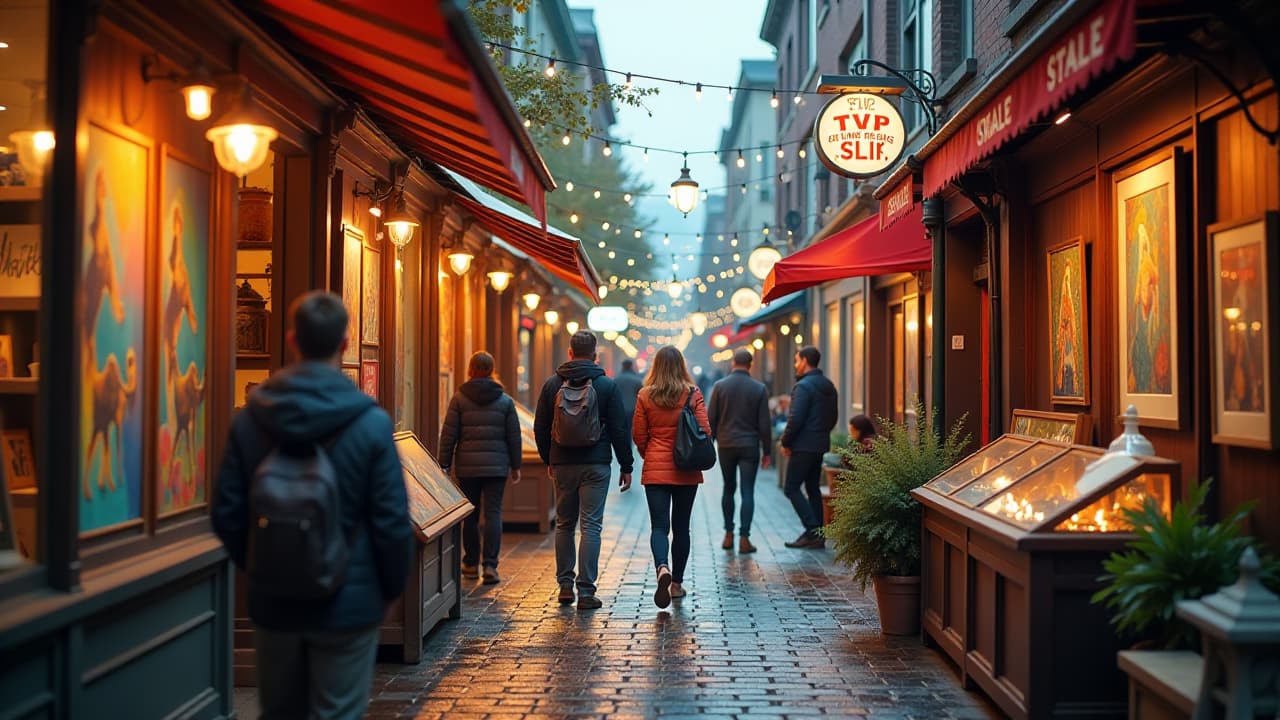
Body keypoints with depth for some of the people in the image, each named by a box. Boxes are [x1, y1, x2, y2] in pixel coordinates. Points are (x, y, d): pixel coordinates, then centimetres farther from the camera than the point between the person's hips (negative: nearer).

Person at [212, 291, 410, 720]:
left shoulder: (250, 419, -3)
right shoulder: (371, 423, -13)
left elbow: (227, 515, 0)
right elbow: (392, 520, -12)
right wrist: (392, 587, 4)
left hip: (273, 603, 4)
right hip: (348, 604, -3)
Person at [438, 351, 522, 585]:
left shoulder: (459, 398, -1)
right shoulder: (505, 400, 3)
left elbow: (449, 434, -3)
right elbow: (514, 436, 5)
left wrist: (444, 465, 2)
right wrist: (515, 466, 13)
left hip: (467, 466, 0)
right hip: (496, 465, 0)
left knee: (470, 515, 10)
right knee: (493, 513, 0)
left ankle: (471, 564, 19)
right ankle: (490, 566, -8)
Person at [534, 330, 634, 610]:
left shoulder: (551, 384, 3)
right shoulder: (607, 386, -4)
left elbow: (540, 429, 8)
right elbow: (619, 429, -3)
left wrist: (548, 461, 21)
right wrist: (626, 466, 4)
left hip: (562, 464, 3)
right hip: (595, 466, -2)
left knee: (564, 524, 14)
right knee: (591, 526, -2)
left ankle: (565, 585, 16)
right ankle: (586, 590, -4)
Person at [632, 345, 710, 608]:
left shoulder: (645, 396, -3)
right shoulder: (693, 394, -5)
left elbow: (638, 435, 0)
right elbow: (705, 430, -7)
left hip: (655, 470, 0)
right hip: (686, 471, 1)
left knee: (659, 525, -2)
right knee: (681, 526, 12)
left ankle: (662, 569, -28)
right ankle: (677, 582, 18)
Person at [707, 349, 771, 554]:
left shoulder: (720, 386, 0)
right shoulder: (759, 389, -2)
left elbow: (711, 419, 0)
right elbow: (764, 423, -2)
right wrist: (766, 451, 5)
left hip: (726, 445, 1)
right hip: (750, 446, -1)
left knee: (729, 489, 14)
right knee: (747, 492, 0)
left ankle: (728, 535, 14)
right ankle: (744, 538, -6)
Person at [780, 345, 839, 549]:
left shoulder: (803, 386, -15)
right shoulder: (828, 386, 13)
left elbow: (795, 419, -21)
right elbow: (833, 416, 19)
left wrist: (785, 442, -10)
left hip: (803, 446, -9)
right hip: (821, 445, 9)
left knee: (792, 488, -3)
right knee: (813, 488, 13)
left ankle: (813, 530, -10)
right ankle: (817, 536, 13)